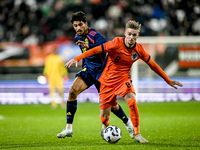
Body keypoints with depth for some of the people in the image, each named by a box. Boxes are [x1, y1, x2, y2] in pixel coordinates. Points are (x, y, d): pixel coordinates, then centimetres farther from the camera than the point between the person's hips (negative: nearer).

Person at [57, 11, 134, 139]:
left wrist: (89, 46, -52)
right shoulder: (78, 37, 5)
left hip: (101, 71, -6)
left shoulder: (94, 35, -21)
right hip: (88, 70, 6)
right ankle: (69, 129, -13)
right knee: (73, 91, -17)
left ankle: (128, 123, 27)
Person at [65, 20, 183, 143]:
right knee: (105, 115, 1)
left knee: (132, 101, -27)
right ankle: (105, 126, 40)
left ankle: (137, 134, -19)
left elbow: (152, 64, 4)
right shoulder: (117, 43, -19)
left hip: (124, 80, 2)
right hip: (108, 81, -2)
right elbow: (96, 50, -18)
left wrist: (168, 81, 8)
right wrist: (77, 59, -26)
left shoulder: (139, 49, -8)